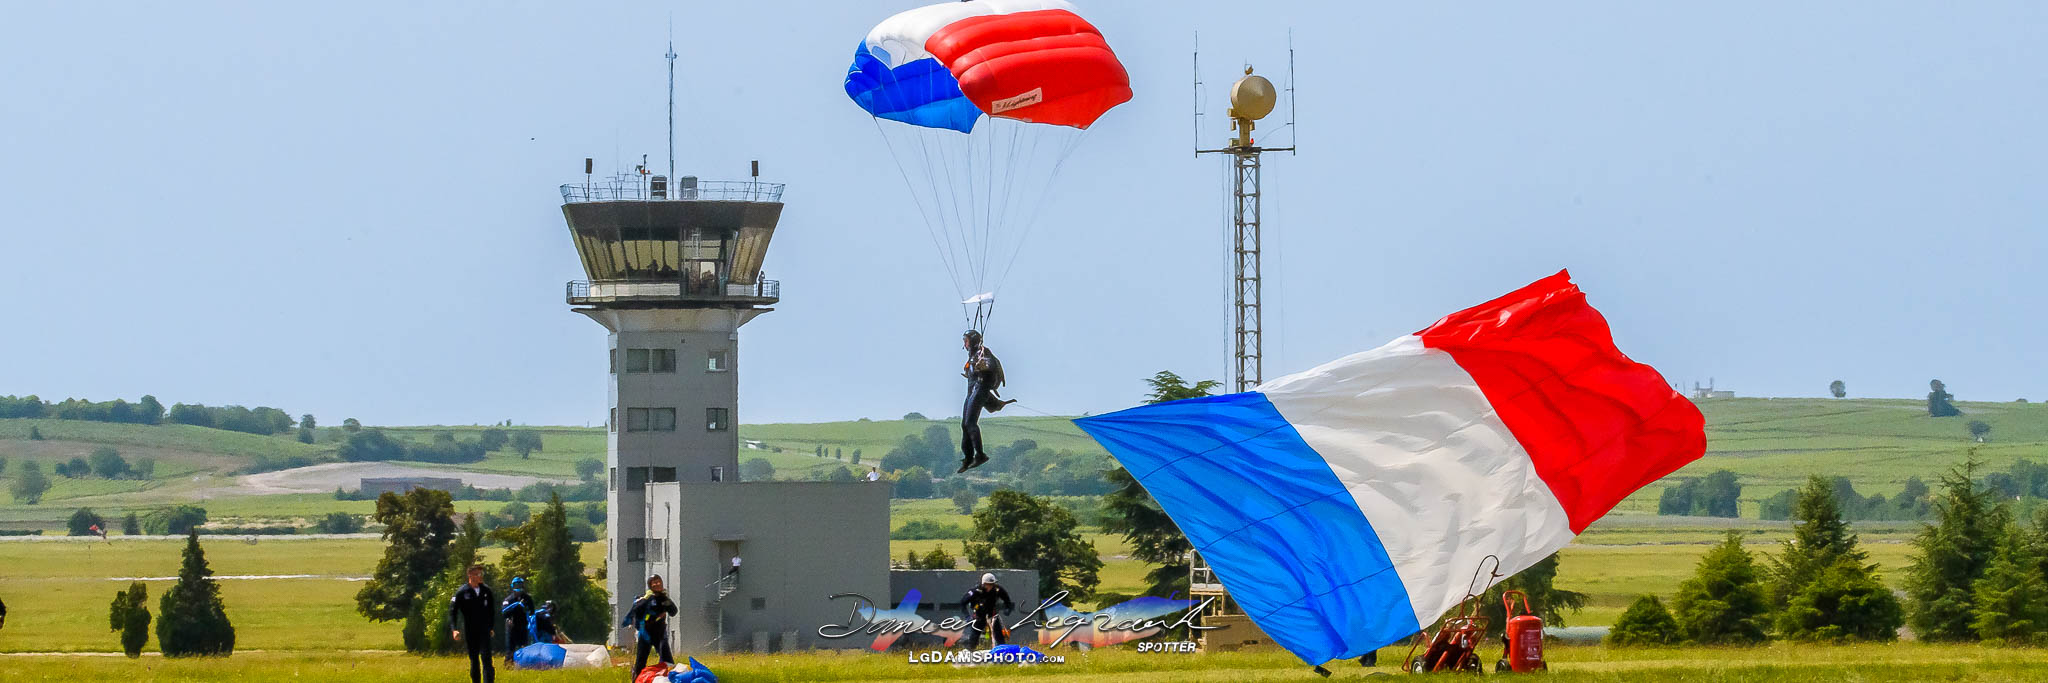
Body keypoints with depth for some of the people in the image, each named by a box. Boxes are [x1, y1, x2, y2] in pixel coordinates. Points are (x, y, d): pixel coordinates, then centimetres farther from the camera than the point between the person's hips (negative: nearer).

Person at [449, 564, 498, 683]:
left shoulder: (486, 591, 3)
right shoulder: (462, 592, -6)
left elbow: (492, 610, 17)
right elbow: (452, 611, -6)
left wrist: (491, 627, 15)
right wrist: (454, 629, -17)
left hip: (484, 631, 1)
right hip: (470, 632, -1)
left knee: (486, 658, -11)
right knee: (474, 660, 7)